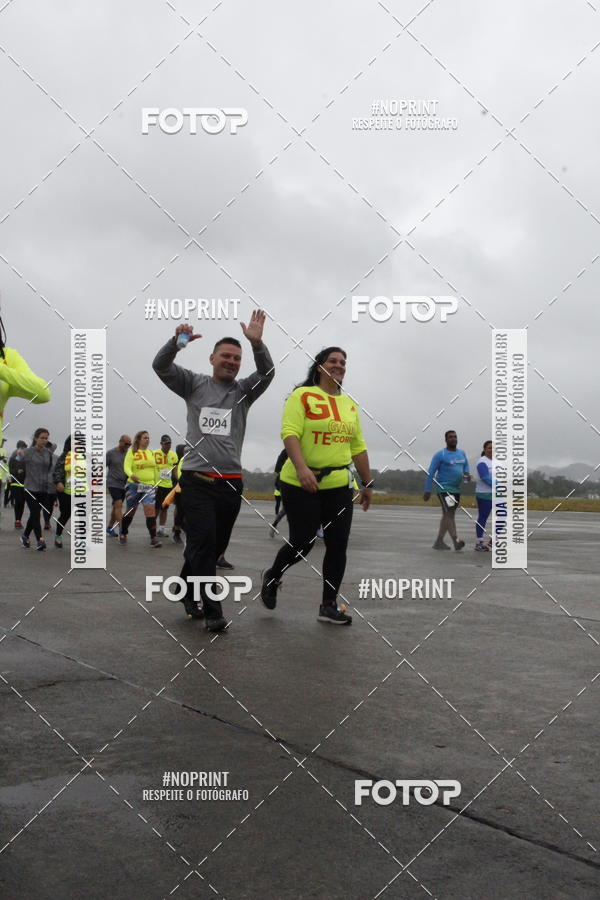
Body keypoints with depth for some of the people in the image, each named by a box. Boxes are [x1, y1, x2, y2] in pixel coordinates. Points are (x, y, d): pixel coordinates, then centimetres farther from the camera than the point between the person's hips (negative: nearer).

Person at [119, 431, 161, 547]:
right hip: (134, 485, -3)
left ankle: (153, 538, -14)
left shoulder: (151, 453, 13)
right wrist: (131, 475, -35)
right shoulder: (132, 452, -2)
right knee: (130, 511, 9)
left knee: (150, 510, -13)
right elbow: (126, 466, -15)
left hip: (149, 486, 3)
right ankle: (123, 533, 32)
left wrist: (156, 483, 20)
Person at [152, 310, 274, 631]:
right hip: (197, 480, -3)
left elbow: (267, 373, -8)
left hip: (230, 483, 3)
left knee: (216, 546, 11)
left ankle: (188, 591, 33)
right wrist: (177, 341, -23)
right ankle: (213, 612, -9)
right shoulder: (194, 384, 7)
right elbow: (160, 366, -4)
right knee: (203, 543, -12)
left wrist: (257, 343, -27)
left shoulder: (243, 391, 9)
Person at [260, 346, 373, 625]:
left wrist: (368, 484, 15)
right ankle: (272, 577, 30)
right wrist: (301, 467, -31)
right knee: (302, 544, 0)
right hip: (302, 485, -5)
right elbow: (290, 433, -17)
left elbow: (358, 447, 16)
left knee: (338, 545, 1)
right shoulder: (302, 396, -6)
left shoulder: (349, 404, 12)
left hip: (338, 486, 6)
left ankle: (329, 605, 12)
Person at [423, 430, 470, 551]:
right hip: (444, 489, -7)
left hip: (456, 489, 7)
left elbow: (466, 467, 22)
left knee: (447, 515, 10)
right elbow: (430, 473, -8)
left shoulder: (462, 453, 10)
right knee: (449, 513, -17)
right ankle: (456, 541, -24)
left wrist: (467, 474, -3)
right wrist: (427, 490, -10)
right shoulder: (440, 455, -9)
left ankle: (438, 542, 17)